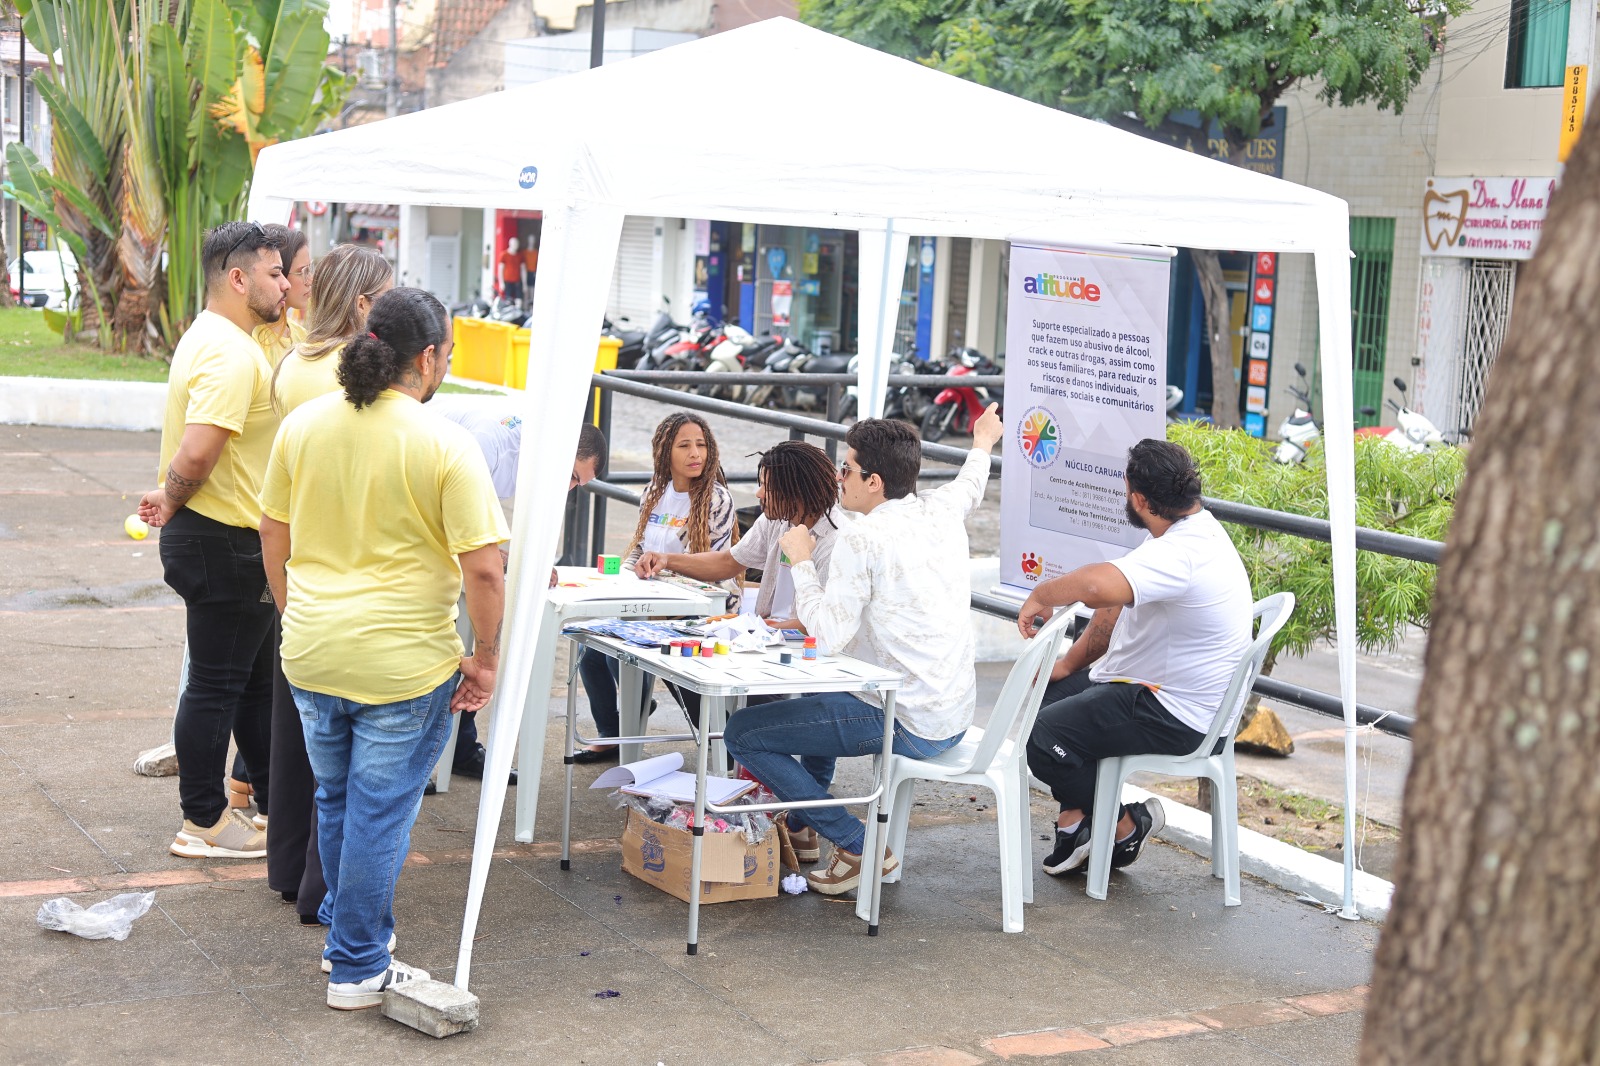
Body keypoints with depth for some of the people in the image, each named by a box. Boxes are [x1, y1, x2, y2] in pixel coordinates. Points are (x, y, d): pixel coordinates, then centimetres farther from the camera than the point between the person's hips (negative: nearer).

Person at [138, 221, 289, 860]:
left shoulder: (213, 339, 14)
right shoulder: (231, 353, -22)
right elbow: (197, 452, -30)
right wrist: (170, 505, -15)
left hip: (225, 539, 11)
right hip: (223, 543, -11)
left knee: (256, 676, 18)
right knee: (216, 683, 0)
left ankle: (271, 798, 29)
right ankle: (203, 824, 11)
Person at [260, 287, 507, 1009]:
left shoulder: (302, 424, 1)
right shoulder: (446, 446, -15)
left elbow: (274, 536, 11)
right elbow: (482, 569, -16)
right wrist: (486, 659, -4)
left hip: (311, 653, 6)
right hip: (406, 663, -5)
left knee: (335, 799, 22)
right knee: (380, 812, 6)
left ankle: (347, 932, 38)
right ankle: (359, 970, 15)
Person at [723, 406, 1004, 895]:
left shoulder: (863, 537, -19)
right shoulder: (942, 511, 5)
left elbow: (830, 634, -23)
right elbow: (970, 485, 30)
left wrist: (801, 561, -11)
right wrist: (981, 444, 51)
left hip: (906, 724, -9)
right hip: (954, 713, 9)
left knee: (742, 732, -6)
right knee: (822, 691, 36)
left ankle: (857, 846, -5)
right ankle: (799, 823, 43)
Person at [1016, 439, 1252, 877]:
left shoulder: (1181, 554, -28)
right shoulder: (1193, 529, 7)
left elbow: (1099, 586, -46)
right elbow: (1117, 607, 15)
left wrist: (1042, 595, -26)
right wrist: (1067, 665, 15)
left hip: (1170, 715, -11)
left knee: (1045, 739, -18)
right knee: (1042, 697, 16)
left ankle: (1127, 825, 3)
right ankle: (1074, 817, 14)